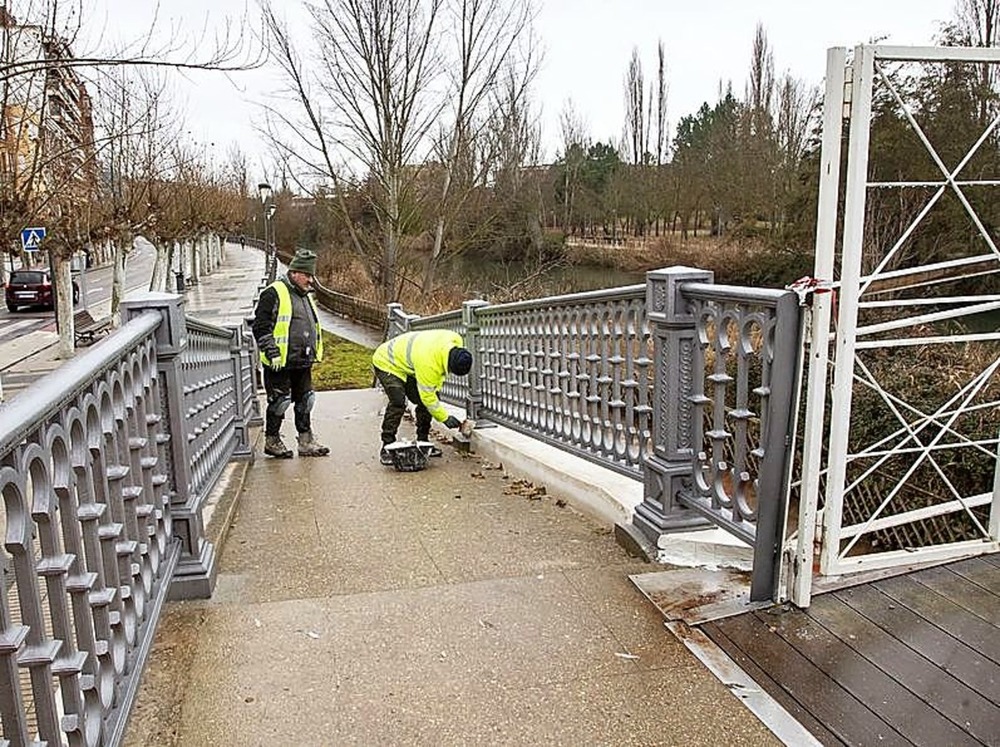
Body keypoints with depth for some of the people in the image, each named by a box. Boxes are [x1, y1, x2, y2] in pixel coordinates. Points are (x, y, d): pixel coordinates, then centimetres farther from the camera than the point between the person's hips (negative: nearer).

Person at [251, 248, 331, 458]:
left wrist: (314, 353, 23)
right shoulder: (273, 294, -10)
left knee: (304, 401, 11)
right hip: (280, 363, -8)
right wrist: (272, 353, -18)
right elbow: (261, 326, -14)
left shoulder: (306, 296, 17)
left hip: (303, 363, 8)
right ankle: (272, 441, 16)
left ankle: (306, 441, 19)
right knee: (279, 401, 1)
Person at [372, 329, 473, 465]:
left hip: (405, 362, 8)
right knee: (398, 403, -25)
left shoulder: (456, 340, -19)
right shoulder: (427, 362, -41)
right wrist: (445, 418, -21)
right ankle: (387, 448, -17)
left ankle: (422, 442, 11)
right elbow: (427, 396, -29)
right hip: (386, 363, -8)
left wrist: (436, 386, 2)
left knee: (424, 402, -1)